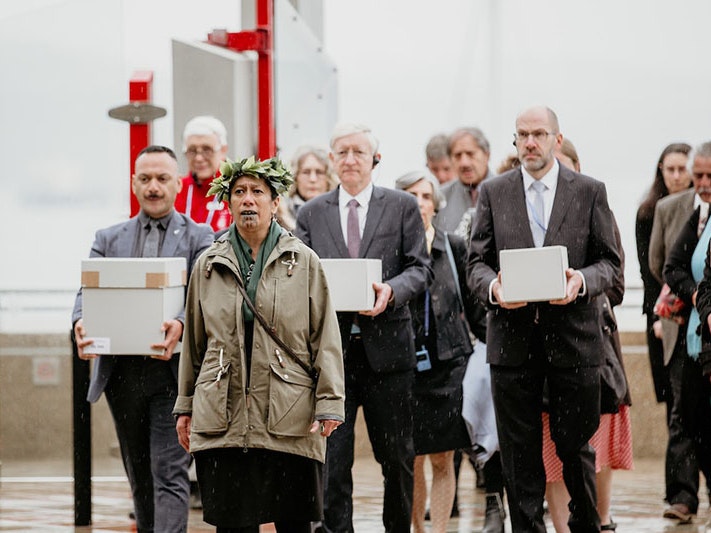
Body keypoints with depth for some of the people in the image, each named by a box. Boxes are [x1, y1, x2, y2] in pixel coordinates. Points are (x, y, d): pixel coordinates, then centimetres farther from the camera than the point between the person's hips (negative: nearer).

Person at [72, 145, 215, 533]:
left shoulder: (200, 238, 5)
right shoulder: (109, 239, 15)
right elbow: (89, 291, 3)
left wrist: (180, 325, -31)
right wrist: (81, 323, -21)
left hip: (172, 370, -4)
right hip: (120, 370, 4)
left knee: (169, 474, -11)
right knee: (139, 476, 13)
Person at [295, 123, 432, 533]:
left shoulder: (403, 207, 7)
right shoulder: (312, 214, 11)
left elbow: (420, 268, 2)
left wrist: (391, 291, -17)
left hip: (387, 346, 0)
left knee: (398, 456, 8)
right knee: (331, 457, -3)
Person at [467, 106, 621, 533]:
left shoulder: (590, 192, 5)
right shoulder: (493, 193, 8)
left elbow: (610, 261, 4)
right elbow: (477, 262, 7)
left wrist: (582, 281, -16)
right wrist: (492, 286, -15)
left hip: (574, 336, -1)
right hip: (513, 336, 1)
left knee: (576, 445, 5)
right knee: (520, 450, 4)